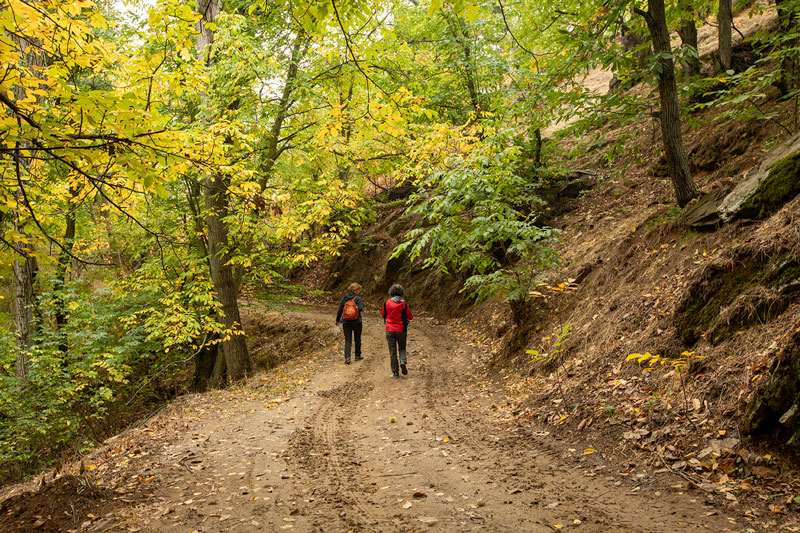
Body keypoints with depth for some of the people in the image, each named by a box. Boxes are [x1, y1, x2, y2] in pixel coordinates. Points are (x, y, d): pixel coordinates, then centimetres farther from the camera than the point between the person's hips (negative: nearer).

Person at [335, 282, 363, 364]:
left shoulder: (344, 298, 3)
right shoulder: (358, 298, -8)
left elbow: (340, 310, 7)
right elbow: (360, 308, -19)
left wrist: (337, 320, 16)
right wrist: (362, 305, 4)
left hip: (346, 322, 2)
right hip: (356, 321, -2)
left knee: (348, 340, 3)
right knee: (357, 339, 17)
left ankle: (347, 357, -10)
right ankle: (357, 355, 28)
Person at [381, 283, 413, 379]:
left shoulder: (387, 303, -5)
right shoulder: (404, 304, -6)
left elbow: (383, 315, 8)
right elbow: (410, 317, 2)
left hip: (390, 330, 0)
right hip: (401, 330, 0)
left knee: (392, 351, 7)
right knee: (402, 348, 19)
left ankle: (395, 372, 6)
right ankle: (402, 362, -8)